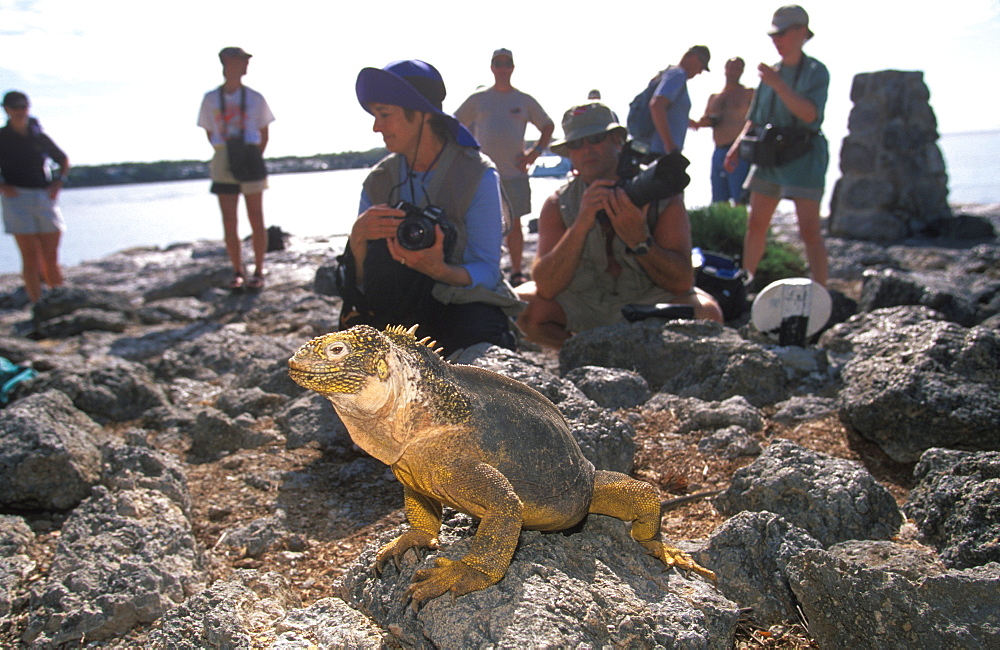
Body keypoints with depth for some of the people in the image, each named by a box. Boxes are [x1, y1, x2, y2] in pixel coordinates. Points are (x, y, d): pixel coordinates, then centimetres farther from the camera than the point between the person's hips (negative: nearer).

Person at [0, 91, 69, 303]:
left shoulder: (40, 137, 9)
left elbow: (63, 160, 24)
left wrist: (58, 182, 8)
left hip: (45, 198, 2)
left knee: (51, 258, 3)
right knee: (30, 257, -5)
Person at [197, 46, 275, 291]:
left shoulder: (254, 98, 2)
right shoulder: (211, 99, 5)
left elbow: (264, 135, 6)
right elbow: (210, 133, 12)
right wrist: (225, 153, 2)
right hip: (223, 164, 2)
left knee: (256, 220, 1)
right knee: (229, 222, 1)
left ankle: (258, 272, 10)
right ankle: (237, 272, 11)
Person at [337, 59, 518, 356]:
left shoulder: (478, 175, -10)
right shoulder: (378, 181, 2)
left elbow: (486, 273, -12)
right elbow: (359, 281, -2)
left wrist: (439, 271, -34)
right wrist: (357, 237, -25)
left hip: (462, 304, -2)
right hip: (395, 309, 3)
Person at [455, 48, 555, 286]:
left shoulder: (524, 100, 9)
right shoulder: (478, 99, 8)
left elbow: (548, 126, 17)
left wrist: (535, 151, 3)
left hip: (514, 172, 0)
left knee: (514, 223, 2)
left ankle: (516, 272, 10)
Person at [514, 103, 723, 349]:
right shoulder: (558, 205, -9)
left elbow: (683, 282, -18)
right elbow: (546, 287, -22)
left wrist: (639, 241, -35)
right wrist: (581, 225, -34)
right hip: (582, 304, 1)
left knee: (706, 313, -30)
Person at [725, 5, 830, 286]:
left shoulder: (816, 71, -5)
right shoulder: (771, 72, 11)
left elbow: (810, 114, -20)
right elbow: (755, 118, 18)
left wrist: (778, 84, -25)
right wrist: (737, 146, 6)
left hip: (803, 158, -6)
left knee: (809, 230, -11)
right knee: (755, 224, 9)